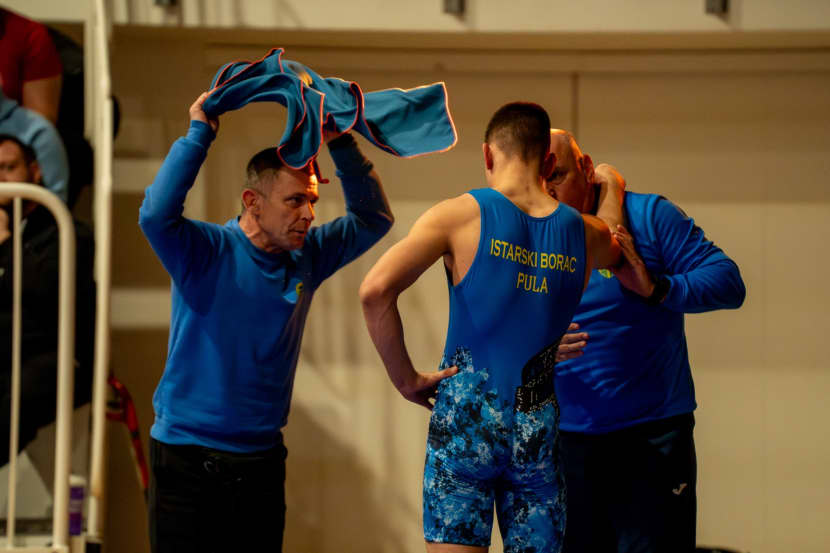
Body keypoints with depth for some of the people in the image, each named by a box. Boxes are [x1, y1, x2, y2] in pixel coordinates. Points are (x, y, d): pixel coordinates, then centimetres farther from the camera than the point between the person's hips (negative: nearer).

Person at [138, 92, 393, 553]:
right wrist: (200, 134, -23)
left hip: (262, 461, 5)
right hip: (189, 460, -5)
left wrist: (341, 145, -1)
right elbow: (156, 214, -29)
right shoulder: (208, 252, -11)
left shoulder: (306, 258, 6)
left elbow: (373, 219, 12)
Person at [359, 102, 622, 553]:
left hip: (466, 419, -3)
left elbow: (375, 290, -17)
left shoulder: (461, 215, -5)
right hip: (538, 430, 3)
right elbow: (614, 242, 33)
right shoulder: (583, 233, 6)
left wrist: (405, 379, -7)